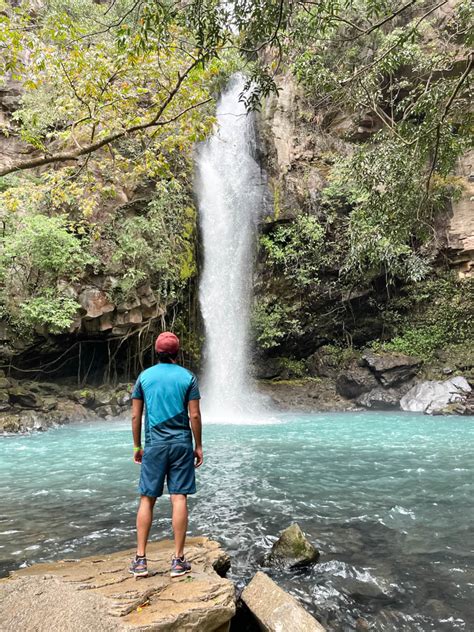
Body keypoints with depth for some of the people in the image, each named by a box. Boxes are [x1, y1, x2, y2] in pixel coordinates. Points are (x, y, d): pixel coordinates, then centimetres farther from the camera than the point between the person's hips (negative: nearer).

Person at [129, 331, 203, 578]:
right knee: (179, 499, 2)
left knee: (147, 499, 10)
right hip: (181, 443, -1)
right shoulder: (188, 377, -2)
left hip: (154, 444, 1)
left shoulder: (144, 376, 3)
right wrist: (198, 446, 5)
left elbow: (135, 415, 3)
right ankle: (178, 560, 9)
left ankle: (140, 559, 14)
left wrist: (137, 446, 12)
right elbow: (194, 415, -5)